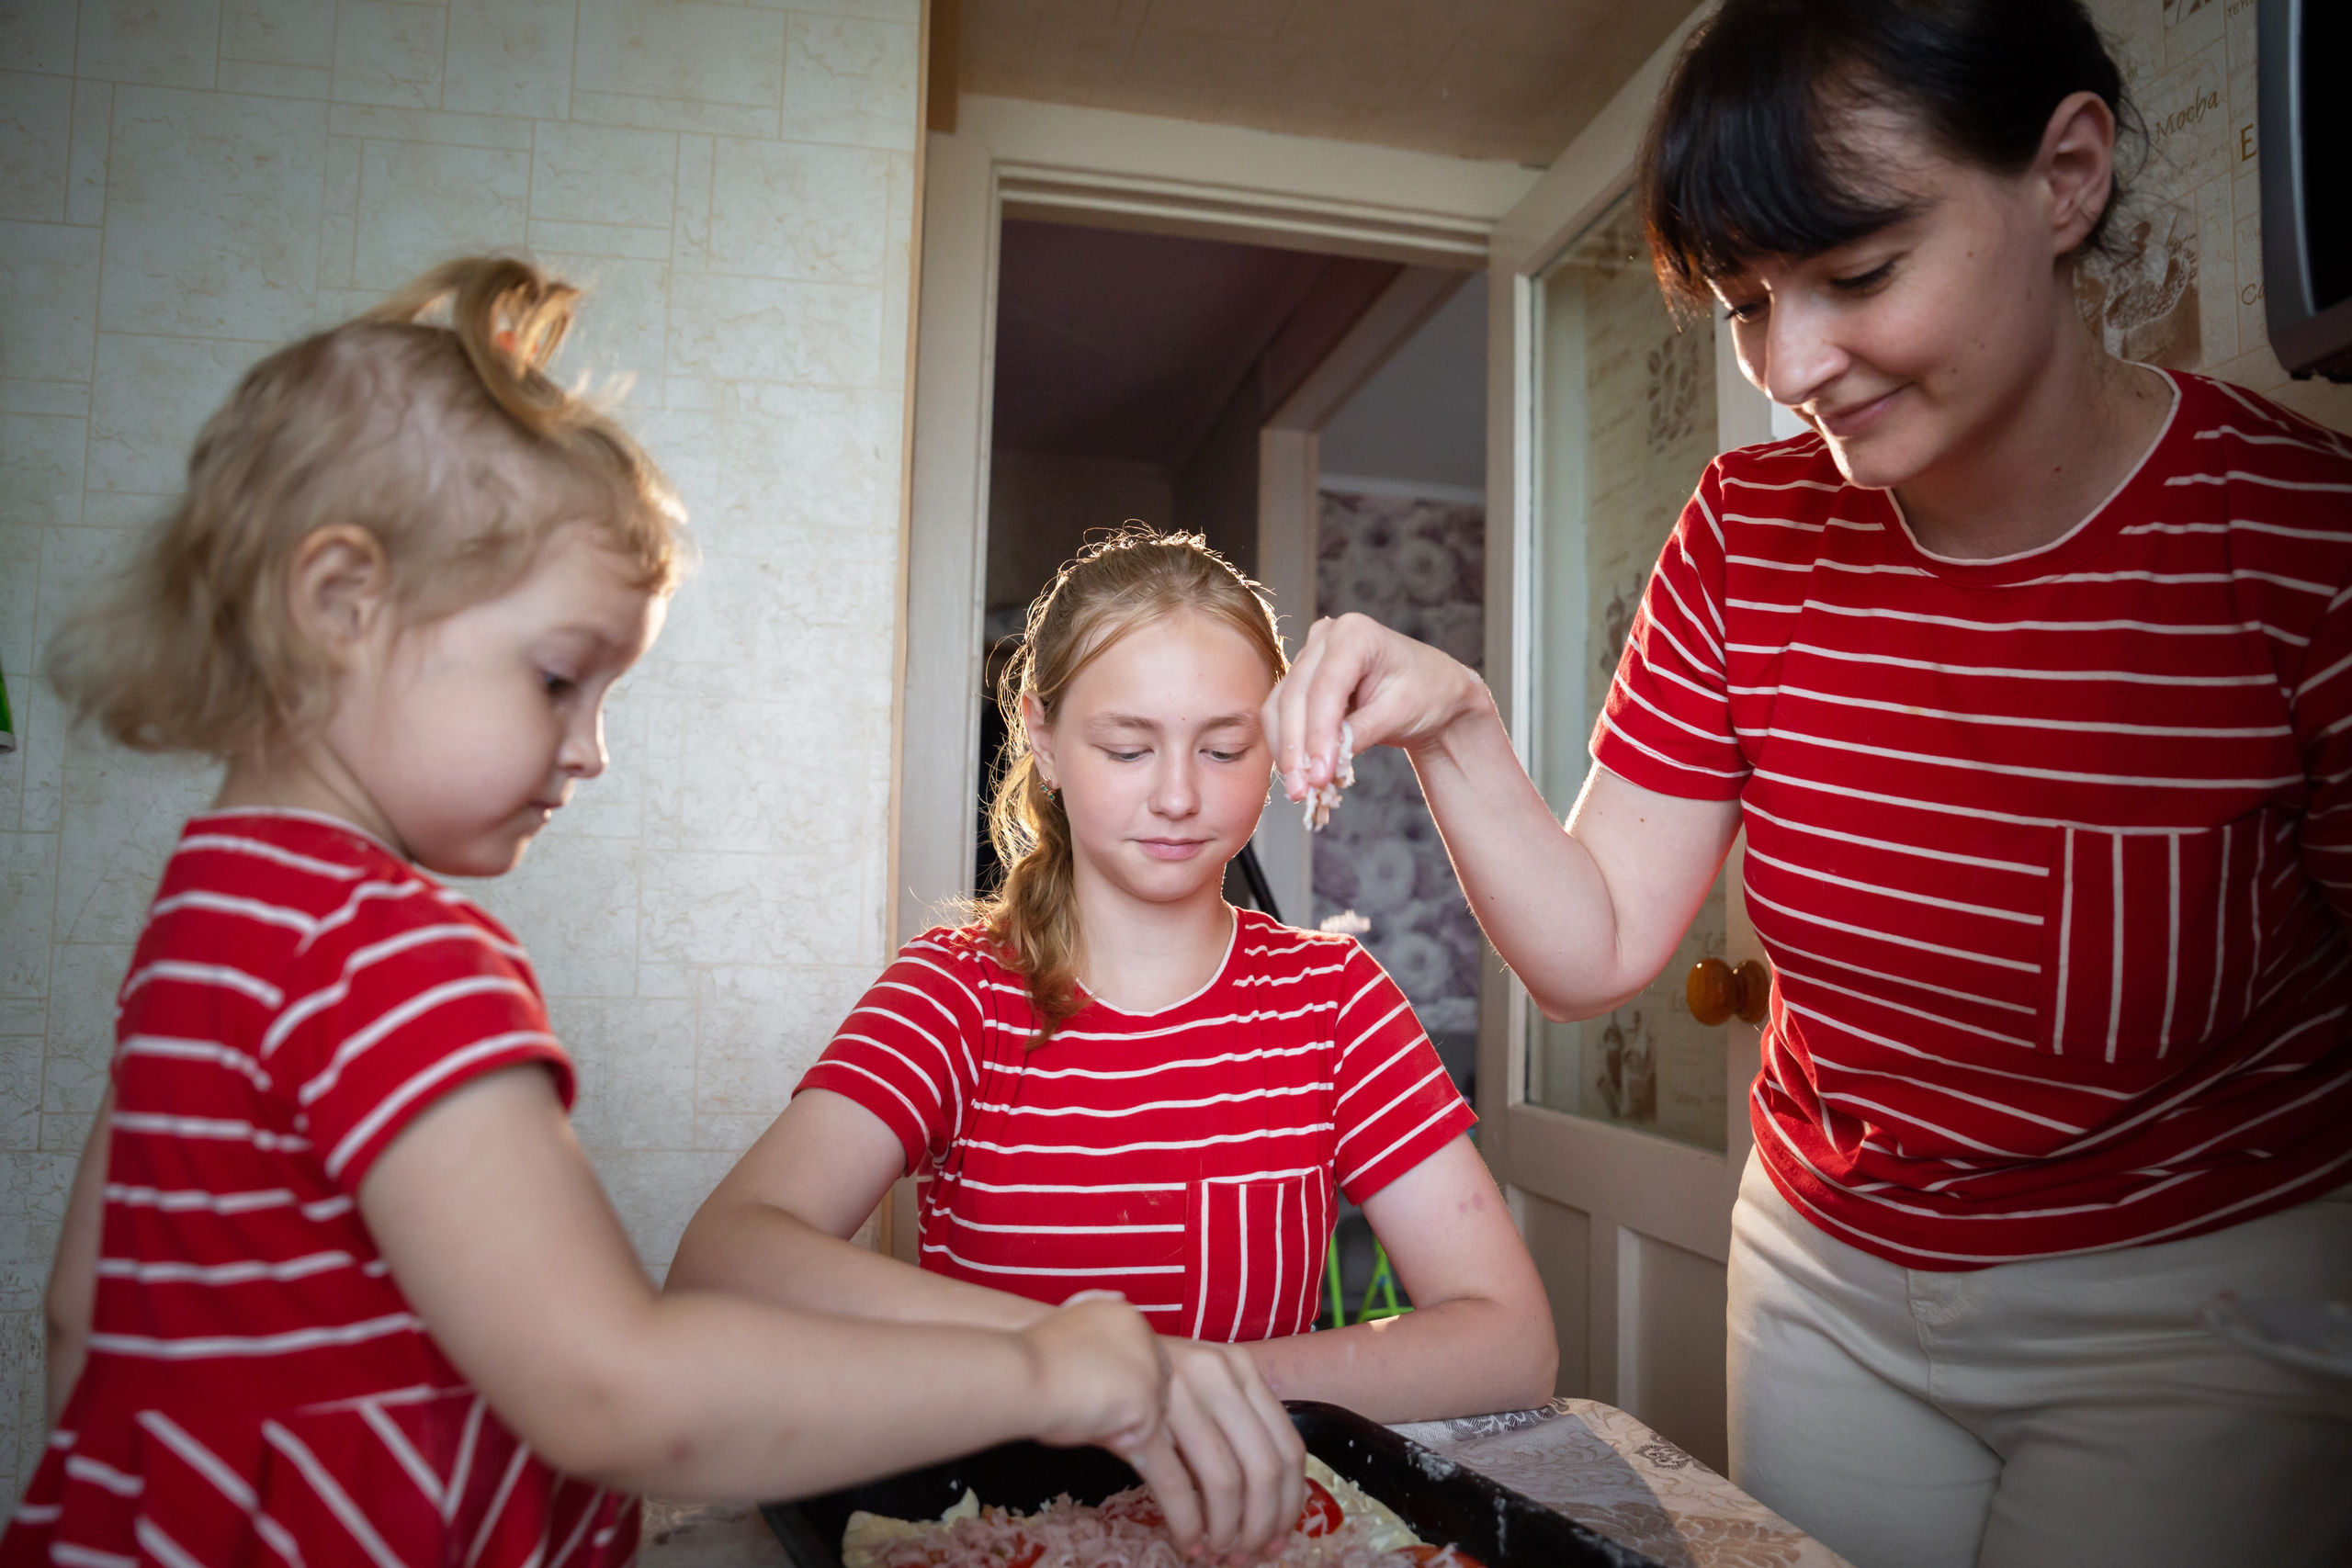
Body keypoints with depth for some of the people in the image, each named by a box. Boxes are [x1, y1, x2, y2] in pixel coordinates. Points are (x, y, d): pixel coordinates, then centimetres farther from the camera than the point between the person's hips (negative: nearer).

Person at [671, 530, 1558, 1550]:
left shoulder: (1329, 994, -2)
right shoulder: (958, 992, -7)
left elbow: (1513, 1341, -8)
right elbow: (719, 1258, -23)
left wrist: (1229, 1385, -22)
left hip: (1256, 1514, 2)